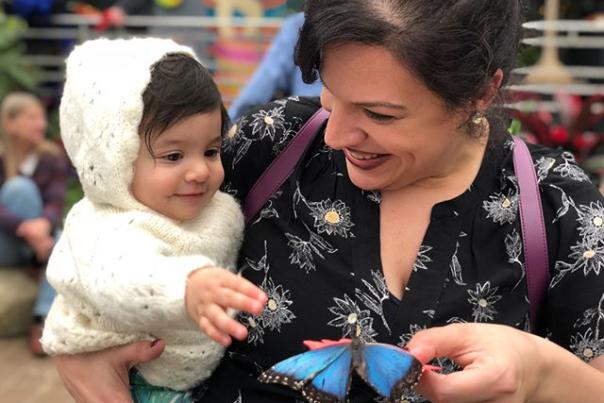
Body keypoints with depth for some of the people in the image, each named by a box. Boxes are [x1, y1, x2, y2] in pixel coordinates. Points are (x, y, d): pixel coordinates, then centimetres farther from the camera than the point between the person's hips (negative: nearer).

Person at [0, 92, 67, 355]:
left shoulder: (52, 158, -2)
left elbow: (56, 202, -14)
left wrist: (44, 224, -38)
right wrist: (26, 229, -41)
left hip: (40, 241, 3)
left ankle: (42, 323, -35)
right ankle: (37, 262, -19)